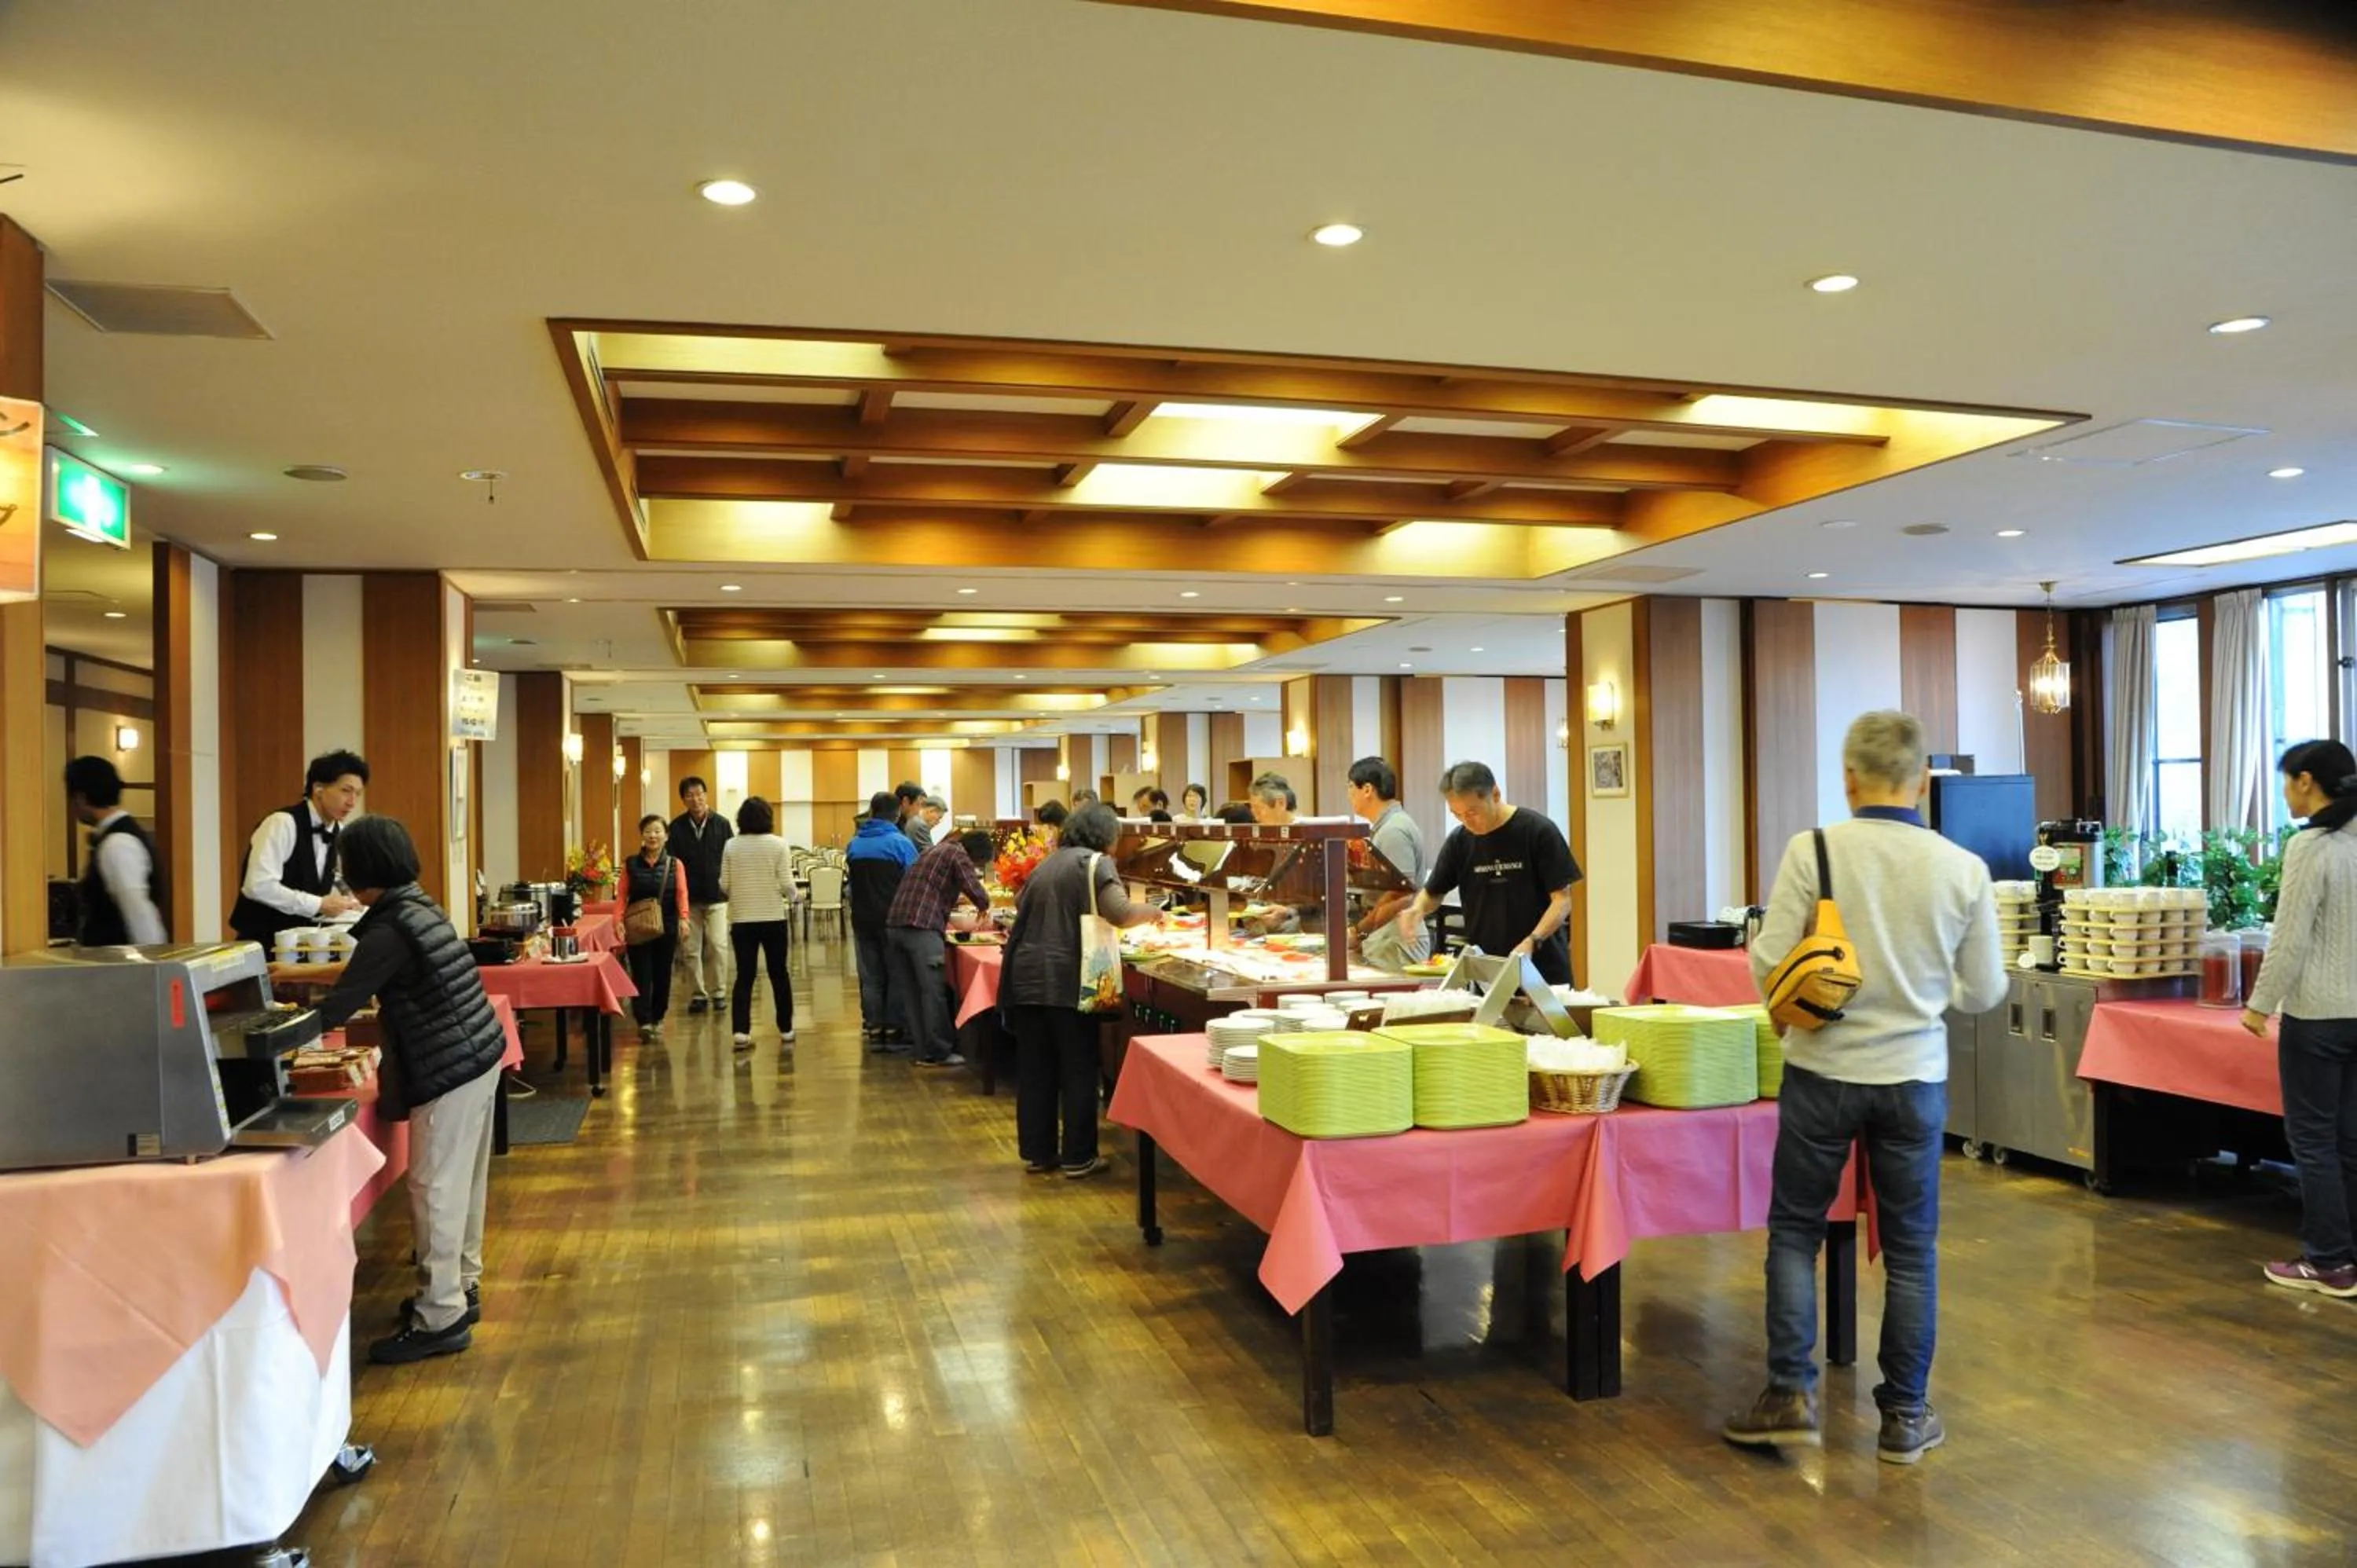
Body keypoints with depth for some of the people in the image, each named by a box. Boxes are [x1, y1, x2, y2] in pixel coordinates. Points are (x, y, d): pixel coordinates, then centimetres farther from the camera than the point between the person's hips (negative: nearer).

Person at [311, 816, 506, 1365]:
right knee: (463, 1181, 18)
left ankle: (441, 1319, 2)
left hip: (450, 1070, -10)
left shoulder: (390, 929, -17)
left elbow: (338, 1008, -16)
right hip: (479, 1052, 10)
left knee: (436, 1190, -3)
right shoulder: (418, 905, 11)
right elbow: (367, 974, 25)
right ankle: (461, 1287, 30)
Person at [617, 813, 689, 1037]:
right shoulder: (631, 865, 4)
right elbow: (622, 895, 0)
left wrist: (683, 918, -22)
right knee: (641, 974, -6)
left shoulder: (675, 865, 4)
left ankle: (658, 1017, 23)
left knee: (662, 974, 9)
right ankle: (644, 1020, -6)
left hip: (666, 928, 1)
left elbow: (682, 894, -7)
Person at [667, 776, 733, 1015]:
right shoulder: (677, 827, 0)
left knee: (718, 946, -6)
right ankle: (697, 994, 14)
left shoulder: (721, 824, -2)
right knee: (690, 949, 4)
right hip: (688, 897, 1)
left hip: (716, 897, -1)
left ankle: (718, 993, 7)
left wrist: (729, 889, -2)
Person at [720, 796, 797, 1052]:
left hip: (741, 920, 2)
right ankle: (786, 1031, 17)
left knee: (744, 976, 5)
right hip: (773, 918, -1)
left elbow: (724, 886, 1)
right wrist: (792, 898, 12)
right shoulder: (778, 844, -7)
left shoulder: (731, 846, 0)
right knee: (778, 975, 10)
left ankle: (740, 1032, -4)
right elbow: (787, 884, -9)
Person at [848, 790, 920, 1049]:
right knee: (896, 977, 6)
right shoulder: (901, 843, -11)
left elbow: (849, 880, 13)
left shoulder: (854, 844, 3)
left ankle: (874, 1031, 11)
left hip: (862, 920, 4)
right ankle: (893, 1031, 7)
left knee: (871, 978, 9)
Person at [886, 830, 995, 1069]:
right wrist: (984, 907, 11)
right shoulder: (957, 854, 0)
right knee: (933, 992, -1)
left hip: (895, 925, 9)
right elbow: (977, 893, -8)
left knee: (908, 992, 9)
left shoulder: (935, 851, 26)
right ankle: (937, 1053, 4)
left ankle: (922, 1049, 15)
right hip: (922, 929, -9)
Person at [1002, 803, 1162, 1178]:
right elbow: (1121, 913, -16)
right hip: (1067, 981, -7)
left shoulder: (1046, 864, 19)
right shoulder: (1096, 862, -3)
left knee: (1034, 1070, 12)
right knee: (1078, 1071, 3)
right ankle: (1078, 1158, 8)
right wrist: (1152, 912, 2)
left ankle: (1037, 1152, 19)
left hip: (1026, 978, 7)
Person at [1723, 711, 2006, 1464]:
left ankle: (1791, 1394, 11)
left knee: (1795, 1230, 13)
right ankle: (1905, 1416, 22)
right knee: (1911, 1247, 13)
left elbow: (1769, 963, -12)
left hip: (1823, 1069, -2)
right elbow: (1985, 991, 2)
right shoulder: (1964, 869, -5)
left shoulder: (1812, 851, -13)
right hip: (1914, 1074, 2)